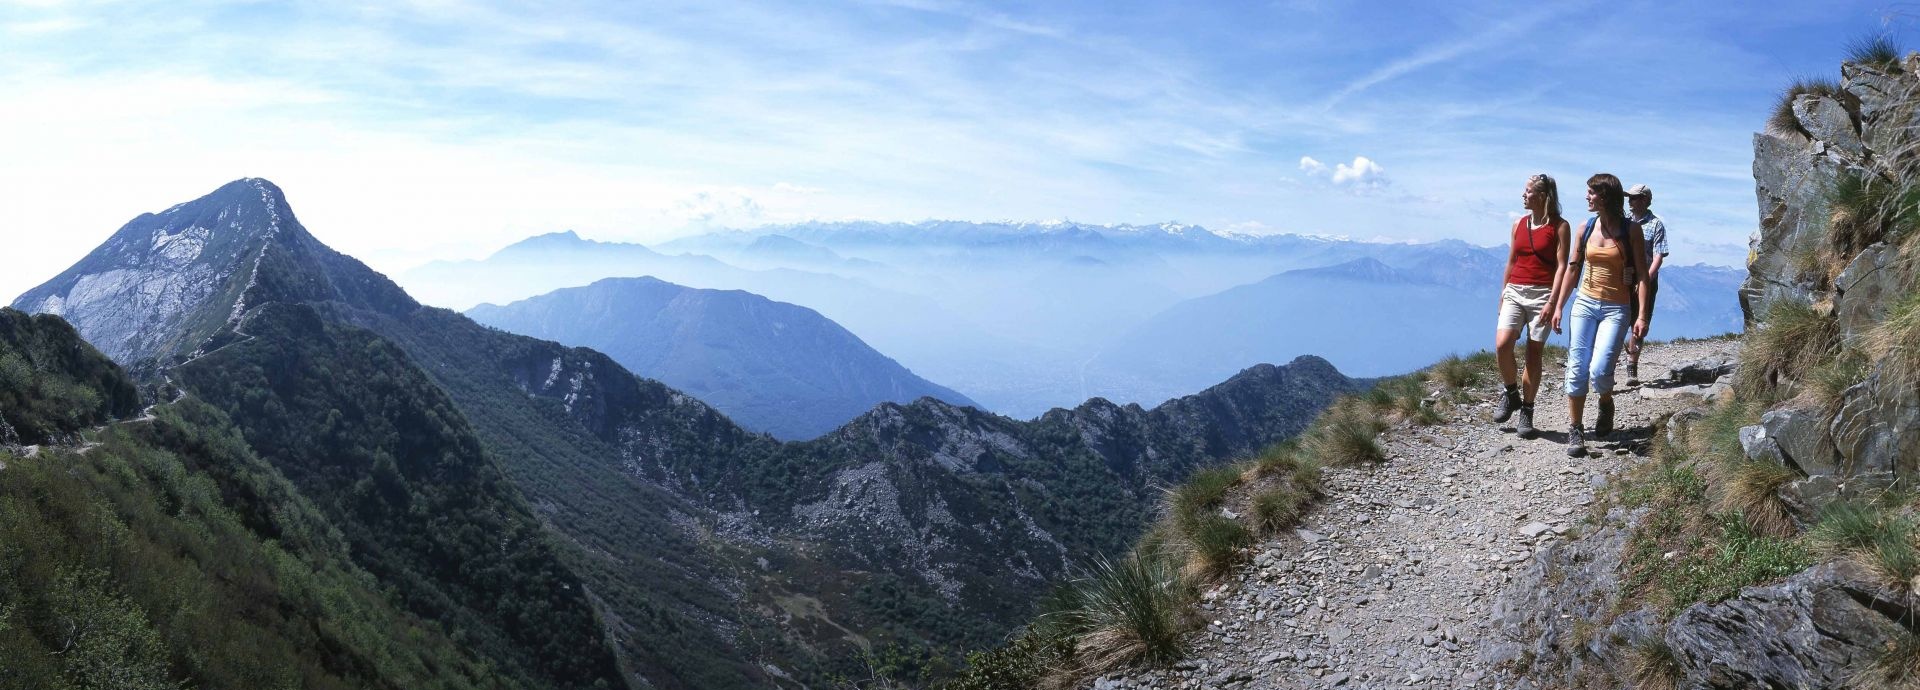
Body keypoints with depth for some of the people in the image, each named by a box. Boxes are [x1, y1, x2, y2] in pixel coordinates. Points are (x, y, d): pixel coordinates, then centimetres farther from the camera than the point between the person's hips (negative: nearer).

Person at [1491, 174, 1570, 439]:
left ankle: (1526, 411, 10)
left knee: (1534, 353, 0)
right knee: (1502, 344, -16)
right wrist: (1502, 295, 16)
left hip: (1542, 293, -3)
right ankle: (1511, 394, 7)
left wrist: (1552, 302, -14)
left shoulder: (1559, 226, -2)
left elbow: (1561, 266, -6)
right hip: (1515, 292, 3)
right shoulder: (1518, 224, 11)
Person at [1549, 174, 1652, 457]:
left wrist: (1642, 315, -13)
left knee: (1599, 370, -16)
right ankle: (1575, 431, 7)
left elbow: (1642, 274, -6)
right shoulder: (1586, 228, 6)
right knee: (1577, 369, -1)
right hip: (1584, 304, 4)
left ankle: (1606, 404, 17)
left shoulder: (1631, 229, -5)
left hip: (1616, 309, -3)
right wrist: (1558, 307, 8)